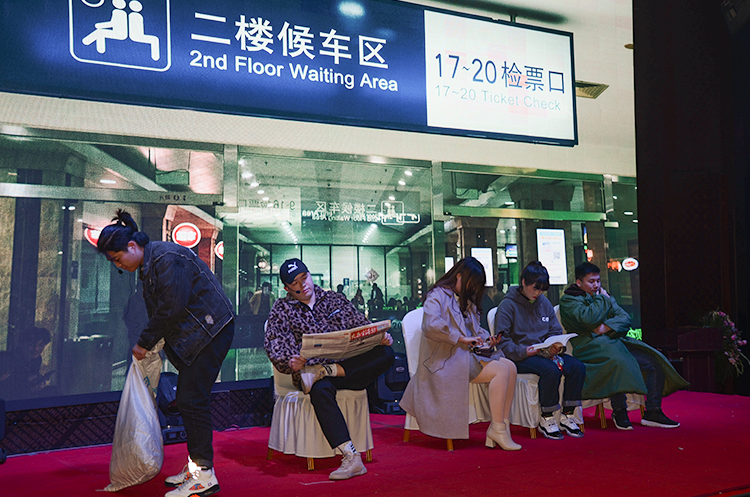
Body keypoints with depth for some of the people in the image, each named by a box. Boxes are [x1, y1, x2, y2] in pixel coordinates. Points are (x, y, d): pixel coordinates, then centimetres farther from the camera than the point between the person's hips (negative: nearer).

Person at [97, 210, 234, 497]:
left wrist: (145, 342, -11)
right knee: (186, 400, 12)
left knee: (192, 400, -10)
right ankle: (196, 466, 23)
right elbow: (158, 310, 17)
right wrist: (149, 344, 9)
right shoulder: (148, 265, 15)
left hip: (210, 330, -10)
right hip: (193, 336, 10)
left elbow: (171, 308, -21)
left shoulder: (167, 258, -17)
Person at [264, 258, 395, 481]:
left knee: (386, 353, -24)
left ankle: (331, 371, -27)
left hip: (349, 366, 2)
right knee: (320, 390, -38)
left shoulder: (335, 299, 19)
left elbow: (361, 326, 15)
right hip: (310, 369, -2)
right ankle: (350, 457, -36)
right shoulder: (281, 310, 12)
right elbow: (275, 348, -1)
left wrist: (380, 336, -7)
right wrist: (290, 362, -23)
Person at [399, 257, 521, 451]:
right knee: (501, 371, -22)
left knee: (511, 366, -13)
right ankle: (497, 429, -16)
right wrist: (461, 338, -19)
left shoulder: (467, 300, 24)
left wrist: (486, 337, 7)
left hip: (467, 354, 9)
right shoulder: (438, 296, -5)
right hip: (446, 359, -9)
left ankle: (501, 426, -15)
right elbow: (431, 326, -23)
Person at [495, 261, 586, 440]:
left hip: (544, 352, 6)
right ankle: (546, 419, -15)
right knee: (551, 370, -33)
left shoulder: (544, 302, 15)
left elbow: (556, 331, 16)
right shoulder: (508, 304, -5)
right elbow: (502, 340, -10)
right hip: (520, 357, -6)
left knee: (578, 367, -18)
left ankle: (568, 415, -6)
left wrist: (555, 345, -6)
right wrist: (523, 351, -23)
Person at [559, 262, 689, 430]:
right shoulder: (568, 300, 3)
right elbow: (589, 319, -15)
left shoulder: (601, 295, 25)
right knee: (619, 361, -37)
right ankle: (619, 411, -23)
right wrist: (603, 299, 0)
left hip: (613, 340, 7)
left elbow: (625, 318, 13)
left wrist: (607, 327, -8)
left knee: (655, 362, -9)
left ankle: (652, 412, -5)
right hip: (589, 345, -7)